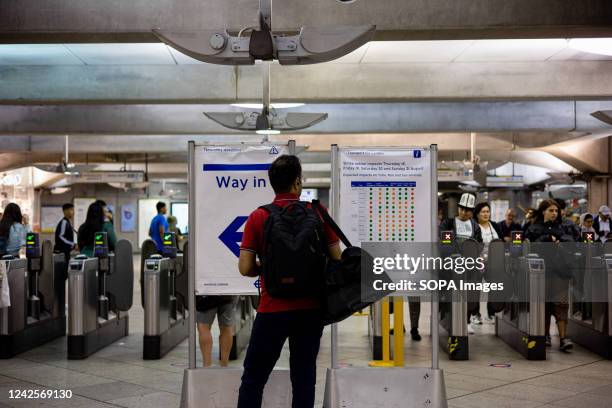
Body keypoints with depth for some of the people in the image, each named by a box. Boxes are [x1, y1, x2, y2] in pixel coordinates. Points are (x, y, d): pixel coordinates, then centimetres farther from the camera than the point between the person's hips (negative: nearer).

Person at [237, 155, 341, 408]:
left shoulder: (258, 217, -5)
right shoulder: (317, 212, -2)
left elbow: (245, 268, -8)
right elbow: (336, 259, 0)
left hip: (273, 310, -1)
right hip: (310, 309, 2)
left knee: (253, 378, 10)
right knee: (304, 378, 11)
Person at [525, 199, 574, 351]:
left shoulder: (561, 227, 17)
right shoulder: (534, 229, 8)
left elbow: (570, 240, 5)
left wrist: (558, 241, -12)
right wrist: (548, 239, -11)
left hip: (560, 269, 2)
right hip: (543, 269, -1)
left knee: (561, 302, -8)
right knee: (544, 302, 1)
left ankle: (563, 338, -11)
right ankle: (546, 336, 14)